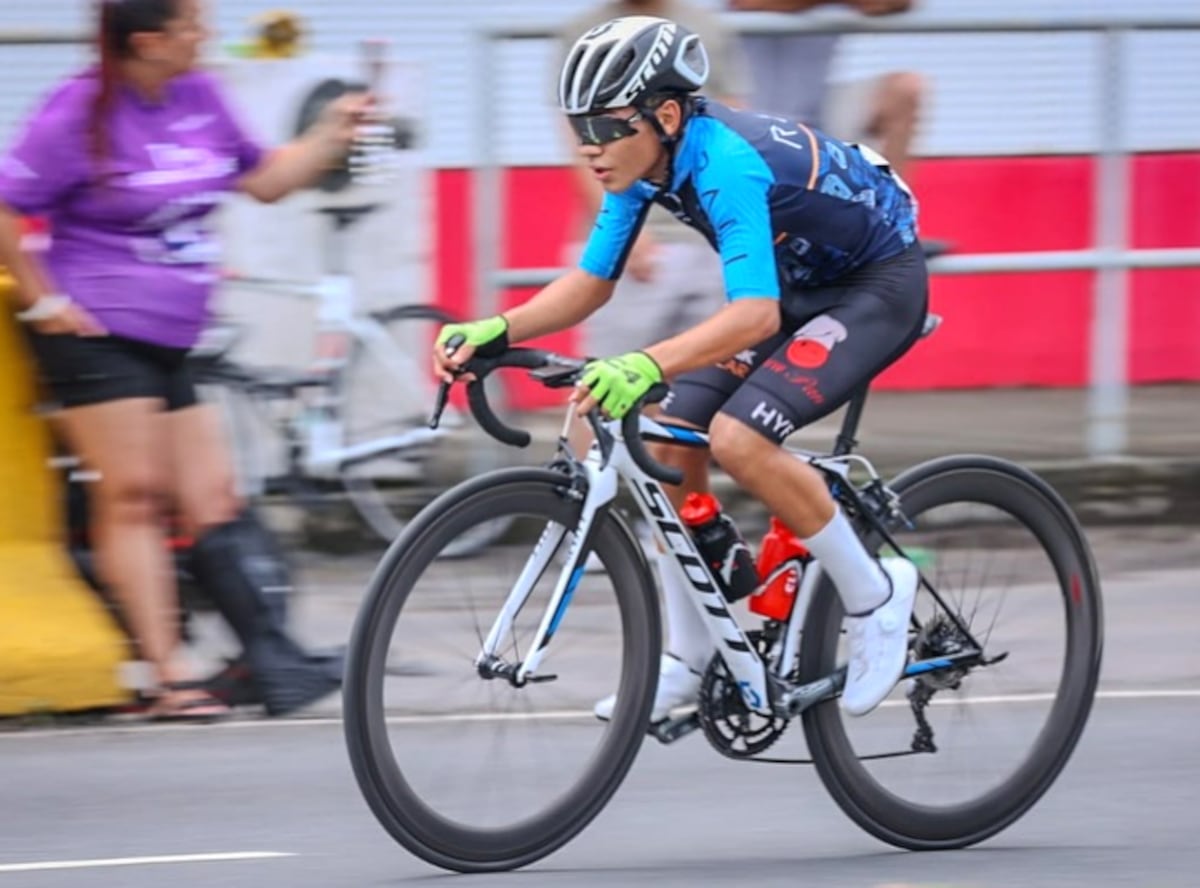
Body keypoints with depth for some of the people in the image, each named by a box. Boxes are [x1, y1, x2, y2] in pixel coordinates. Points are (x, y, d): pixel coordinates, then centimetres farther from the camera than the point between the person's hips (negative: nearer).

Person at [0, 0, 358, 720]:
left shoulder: (200, 99, 8)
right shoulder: (81, 114, -12)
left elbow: (263, 180, 19)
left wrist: (333, 137, 6)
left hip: (169, 343, 7)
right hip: (97, 336, -7)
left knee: (213, 499, 5)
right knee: (133, 494, -8)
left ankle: (273, 660, 4)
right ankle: (170, 679, -9)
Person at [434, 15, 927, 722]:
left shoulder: (726, 164, -34)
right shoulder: (643, 162, -9)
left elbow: (756, 315, -45)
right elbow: (590, 284, -1)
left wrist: (647, 366, -59)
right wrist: (495, 332, -18)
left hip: (880, 283, -9)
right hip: (797, 286, 9)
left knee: (739, 438, -25)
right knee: (672, 444, -3)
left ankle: (877, 596, -8)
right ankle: (694, 661, 9)